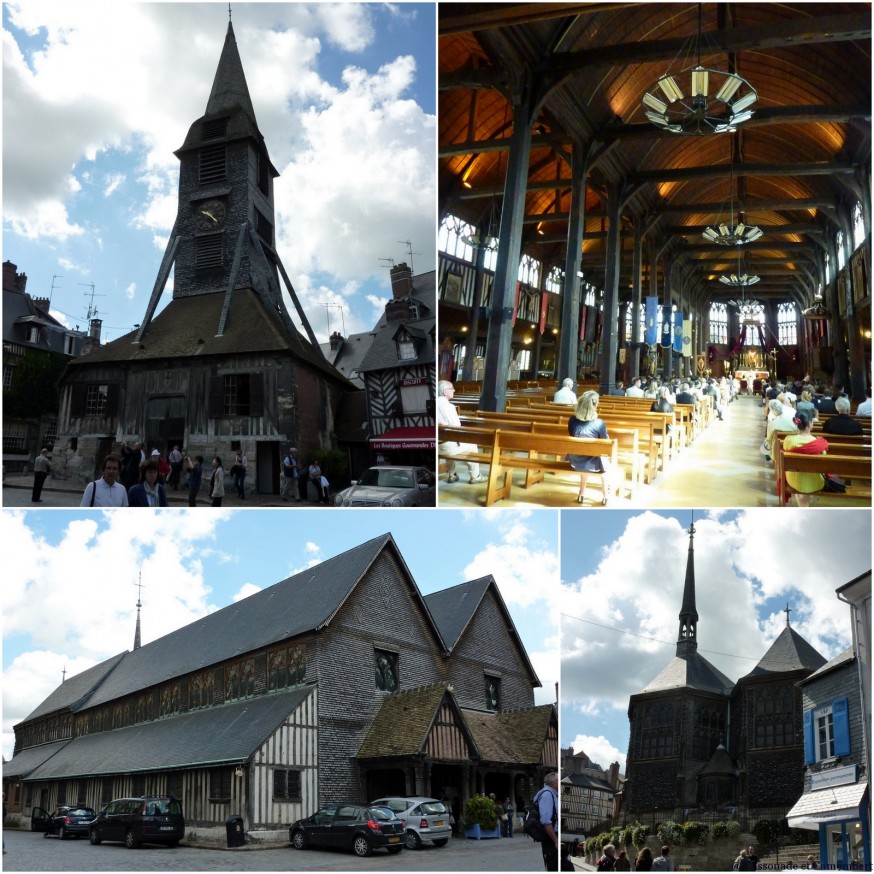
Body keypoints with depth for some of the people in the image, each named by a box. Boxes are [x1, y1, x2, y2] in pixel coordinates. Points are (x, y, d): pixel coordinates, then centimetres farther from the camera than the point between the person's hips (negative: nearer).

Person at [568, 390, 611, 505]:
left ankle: (582, 493, 45)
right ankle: (605, 495, 41)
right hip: (592, 465, -3)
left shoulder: (572, 420, -11)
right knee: (604, 462, 32)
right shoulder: (599, 423, -23)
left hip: (574, 462, 3)